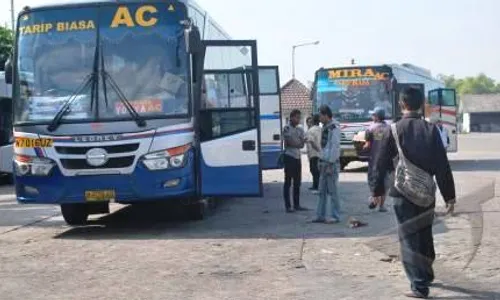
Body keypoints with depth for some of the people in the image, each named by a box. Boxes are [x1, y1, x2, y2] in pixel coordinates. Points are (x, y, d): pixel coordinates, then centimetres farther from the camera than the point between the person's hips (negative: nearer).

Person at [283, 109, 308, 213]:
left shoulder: (300, 129, 12)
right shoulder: (287, 128, -7)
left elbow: (302, 144, 7)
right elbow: (290, 142, -14)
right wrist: (300, 142, -4)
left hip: (297, 157, 7)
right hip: (289, 157, -7)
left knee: (297, 183, 9)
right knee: (288, 182, -4)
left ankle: (297, 205, 15)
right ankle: (288, 206, -3)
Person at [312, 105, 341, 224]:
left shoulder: (334, 128, -13)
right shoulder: (325, 127, 16)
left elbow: (335, 147, -18)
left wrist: (330, 164, -19)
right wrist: (321, 163, 16)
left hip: (331, 164, -9)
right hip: (324, 162, 9)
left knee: (333, 191, -4)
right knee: (322, 191, 10)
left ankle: (335, 216, 1)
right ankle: (320, 216, 14)